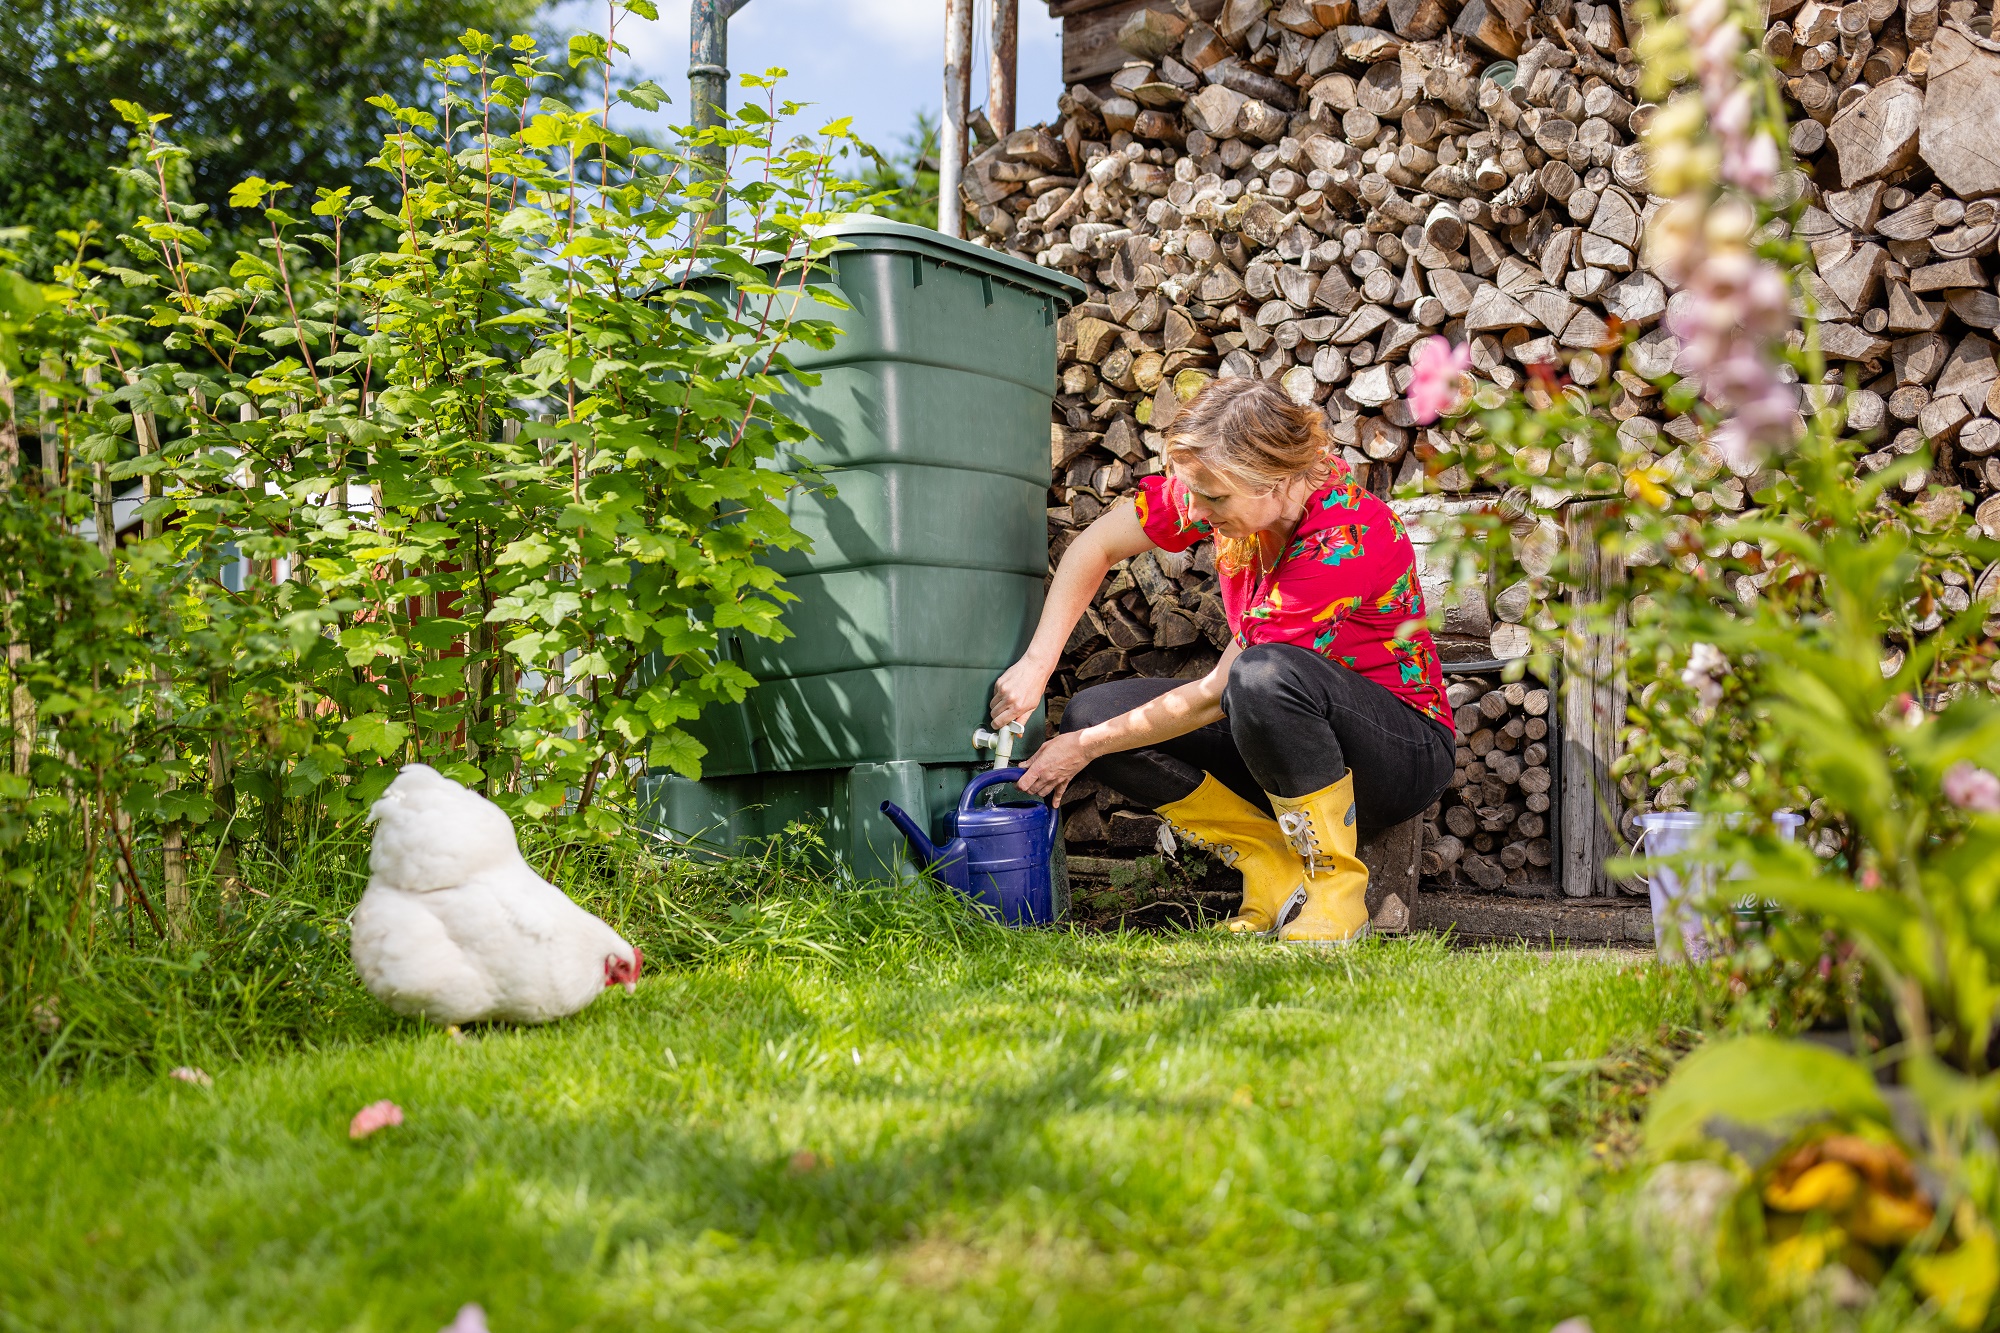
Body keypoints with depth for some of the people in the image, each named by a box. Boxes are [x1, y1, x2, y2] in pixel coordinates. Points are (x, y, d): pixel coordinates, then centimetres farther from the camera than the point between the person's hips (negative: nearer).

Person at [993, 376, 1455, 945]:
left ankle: (1335, 893, -21)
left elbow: (1216, 696, -25)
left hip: (1405, 749, -7)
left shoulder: (1340, 542, -31)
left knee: (1265, 675, -40)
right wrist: (1035, 664, -9)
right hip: (1284, 732, 8)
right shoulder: (1228, 487, -11)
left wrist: (1088, 747, -15)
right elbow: (1097, 543, 1)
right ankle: (1279, 873, -8)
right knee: (1090, 712, -10)